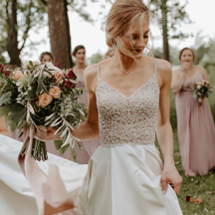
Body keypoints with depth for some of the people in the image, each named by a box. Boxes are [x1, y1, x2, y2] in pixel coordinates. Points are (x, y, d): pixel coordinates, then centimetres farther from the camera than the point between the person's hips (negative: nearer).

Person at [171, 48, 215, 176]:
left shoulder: (201, 70, 5)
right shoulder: (177, 73, 0)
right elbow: (174, 89, -14)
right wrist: (183, 73, -16)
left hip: (200, 106, 2)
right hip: (185, 108, -2)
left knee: (204, 133, 6)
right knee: (188, 135, 0)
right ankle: (190, 167, 9)